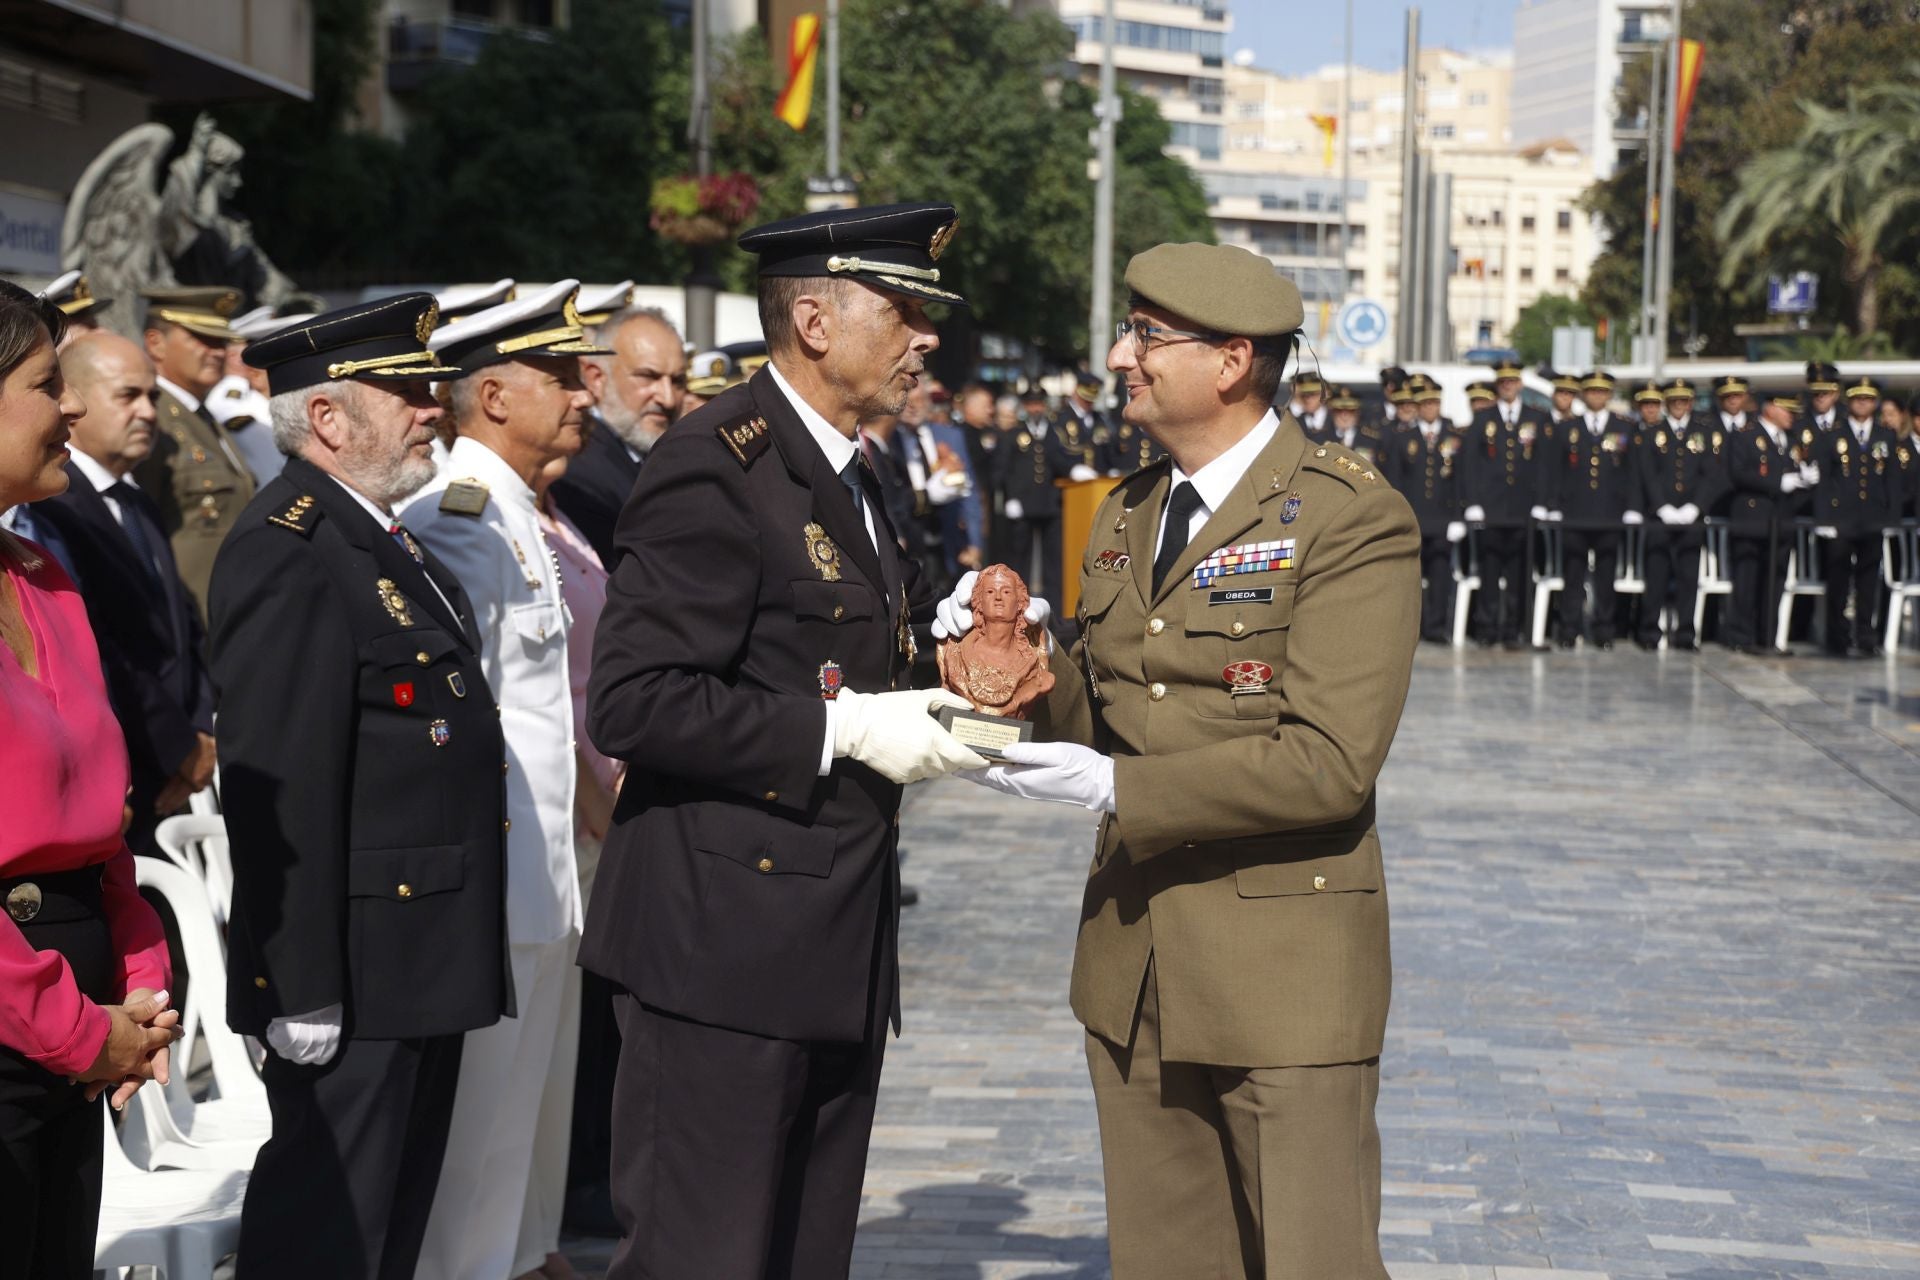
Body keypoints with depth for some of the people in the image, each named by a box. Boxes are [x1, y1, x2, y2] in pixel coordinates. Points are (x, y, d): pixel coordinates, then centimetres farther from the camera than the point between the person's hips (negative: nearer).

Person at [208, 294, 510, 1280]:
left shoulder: (382, 540, 16)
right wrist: (304, 990, -24)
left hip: (421, 968, 10)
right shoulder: (288, 554, -18)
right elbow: (282, 790, -22)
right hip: (354, 975, -10)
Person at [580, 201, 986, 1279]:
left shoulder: (852, 481, 17)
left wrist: (934, 697, 8)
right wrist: (840, 728, -21)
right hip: (727, 943, -9)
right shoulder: (716, 465, -14)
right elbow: (633, 703, -21)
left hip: (839, 949, 9)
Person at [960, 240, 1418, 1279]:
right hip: (1135, 963, 7)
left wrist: (1118, 788, -21)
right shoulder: (1126, 515, 13)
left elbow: (1330, 761, -20)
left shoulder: (1351, 519, -12)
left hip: (1285, 972, -7)